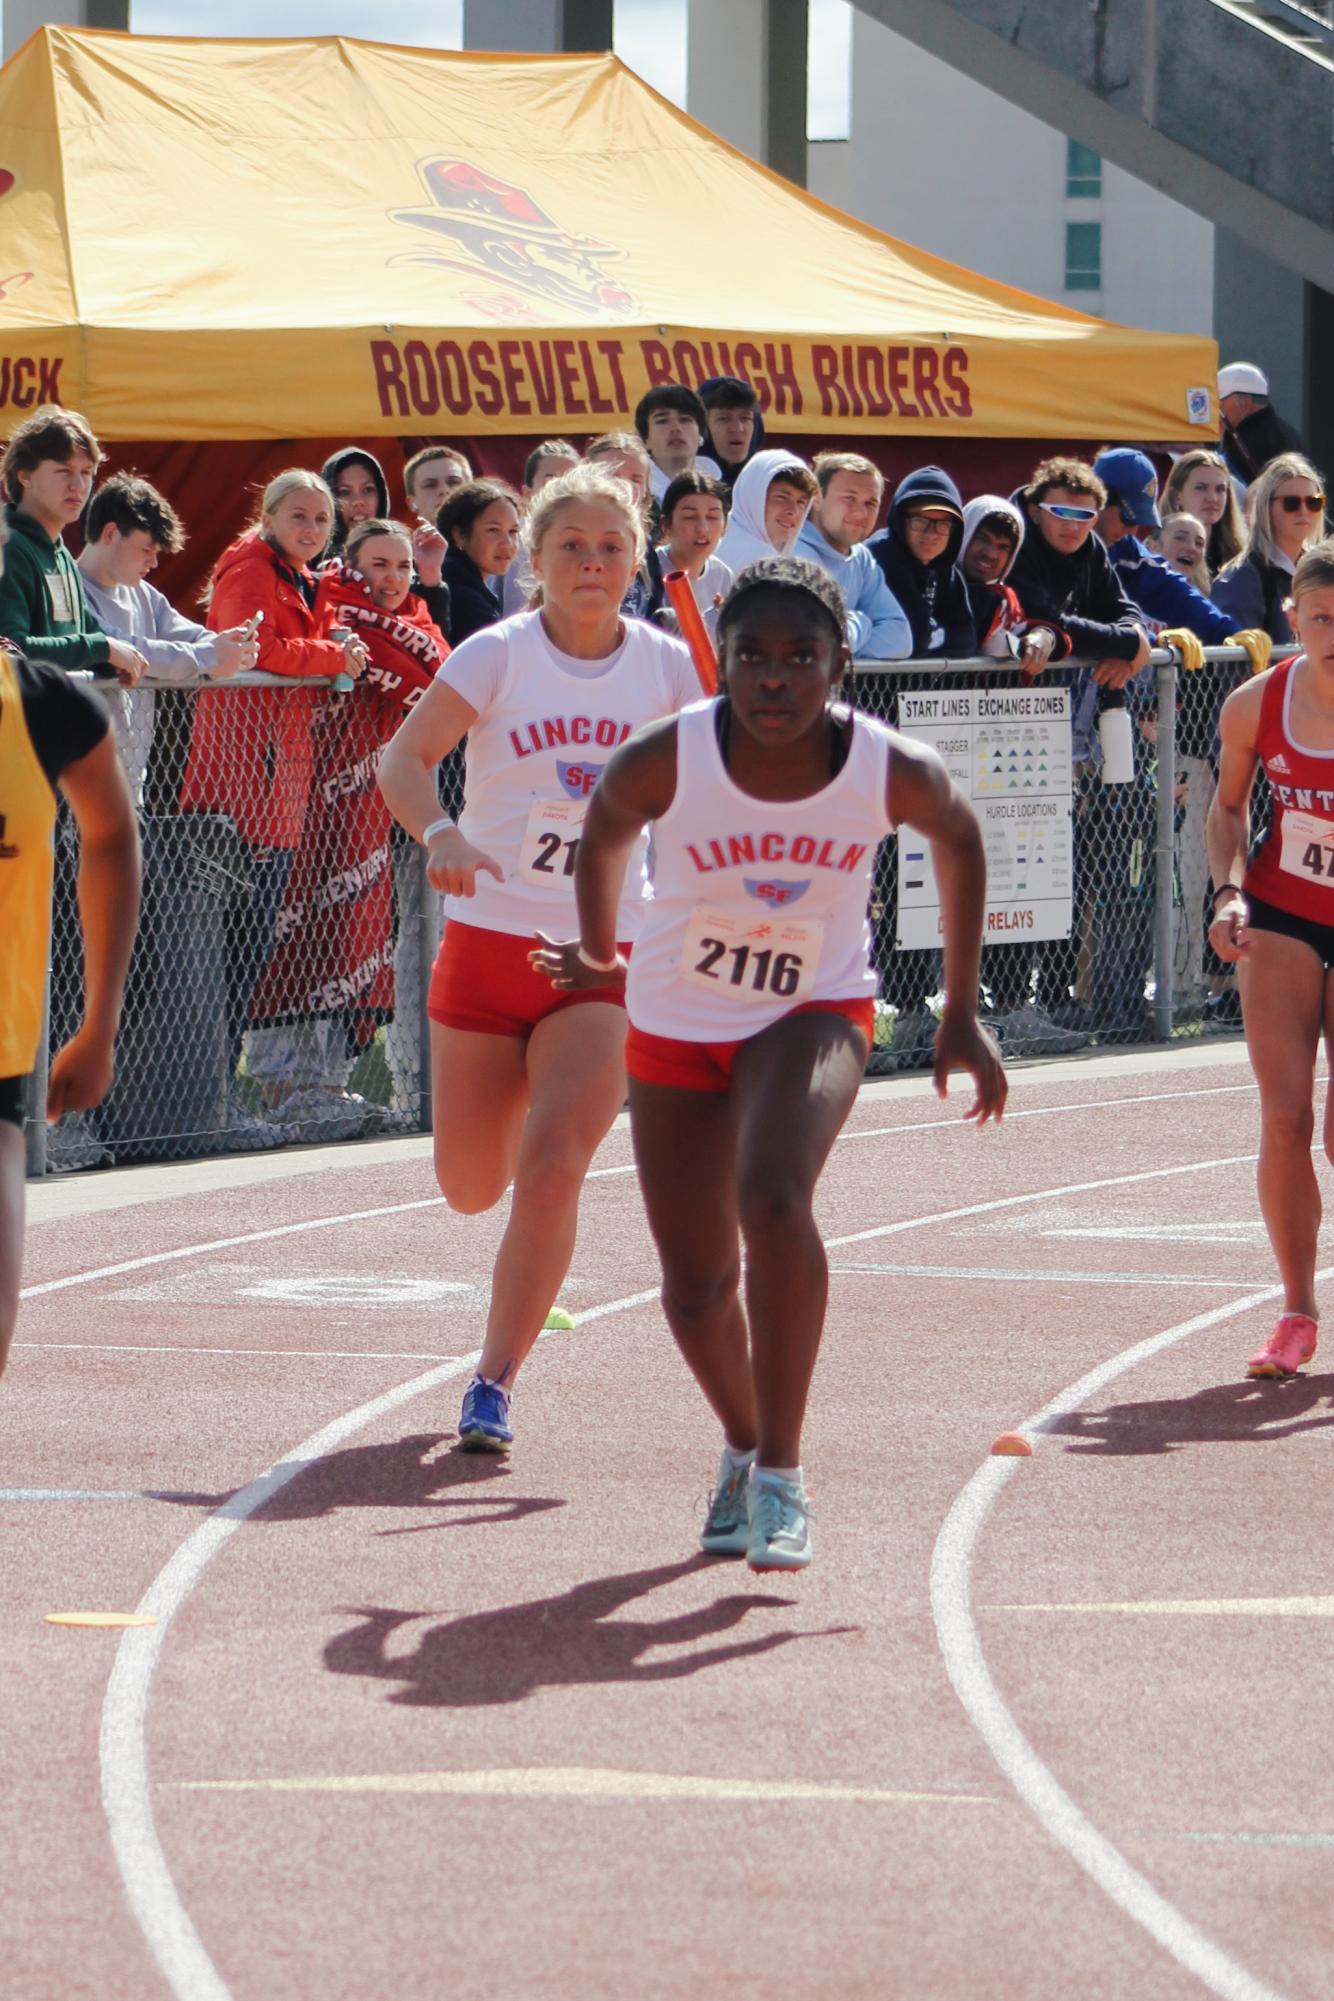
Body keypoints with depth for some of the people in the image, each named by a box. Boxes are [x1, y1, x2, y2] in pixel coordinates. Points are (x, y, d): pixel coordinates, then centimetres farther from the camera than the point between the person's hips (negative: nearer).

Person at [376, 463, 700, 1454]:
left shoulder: (665, 664, 1)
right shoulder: (498, 654, -6)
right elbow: (405, 757, -15)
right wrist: (438, 833, -35)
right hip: (490, 938, 0)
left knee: (552, 1168, -18)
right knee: (471, 1187, 9)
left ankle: (495, 1383, -8)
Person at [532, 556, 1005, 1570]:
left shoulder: (893, 772, -23)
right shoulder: (667, 761, -24)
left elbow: (959, 837, 1)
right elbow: (607, 824, 0)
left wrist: (963, 1012, 4)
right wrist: (599, 955, 15)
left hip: (815, 1013, -2)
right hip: (677, 1024, 2)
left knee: (773, 1201, -31)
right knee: (695, 1285, 9)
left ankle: (783, 1476, -20)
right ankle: (743, 1445, 42)